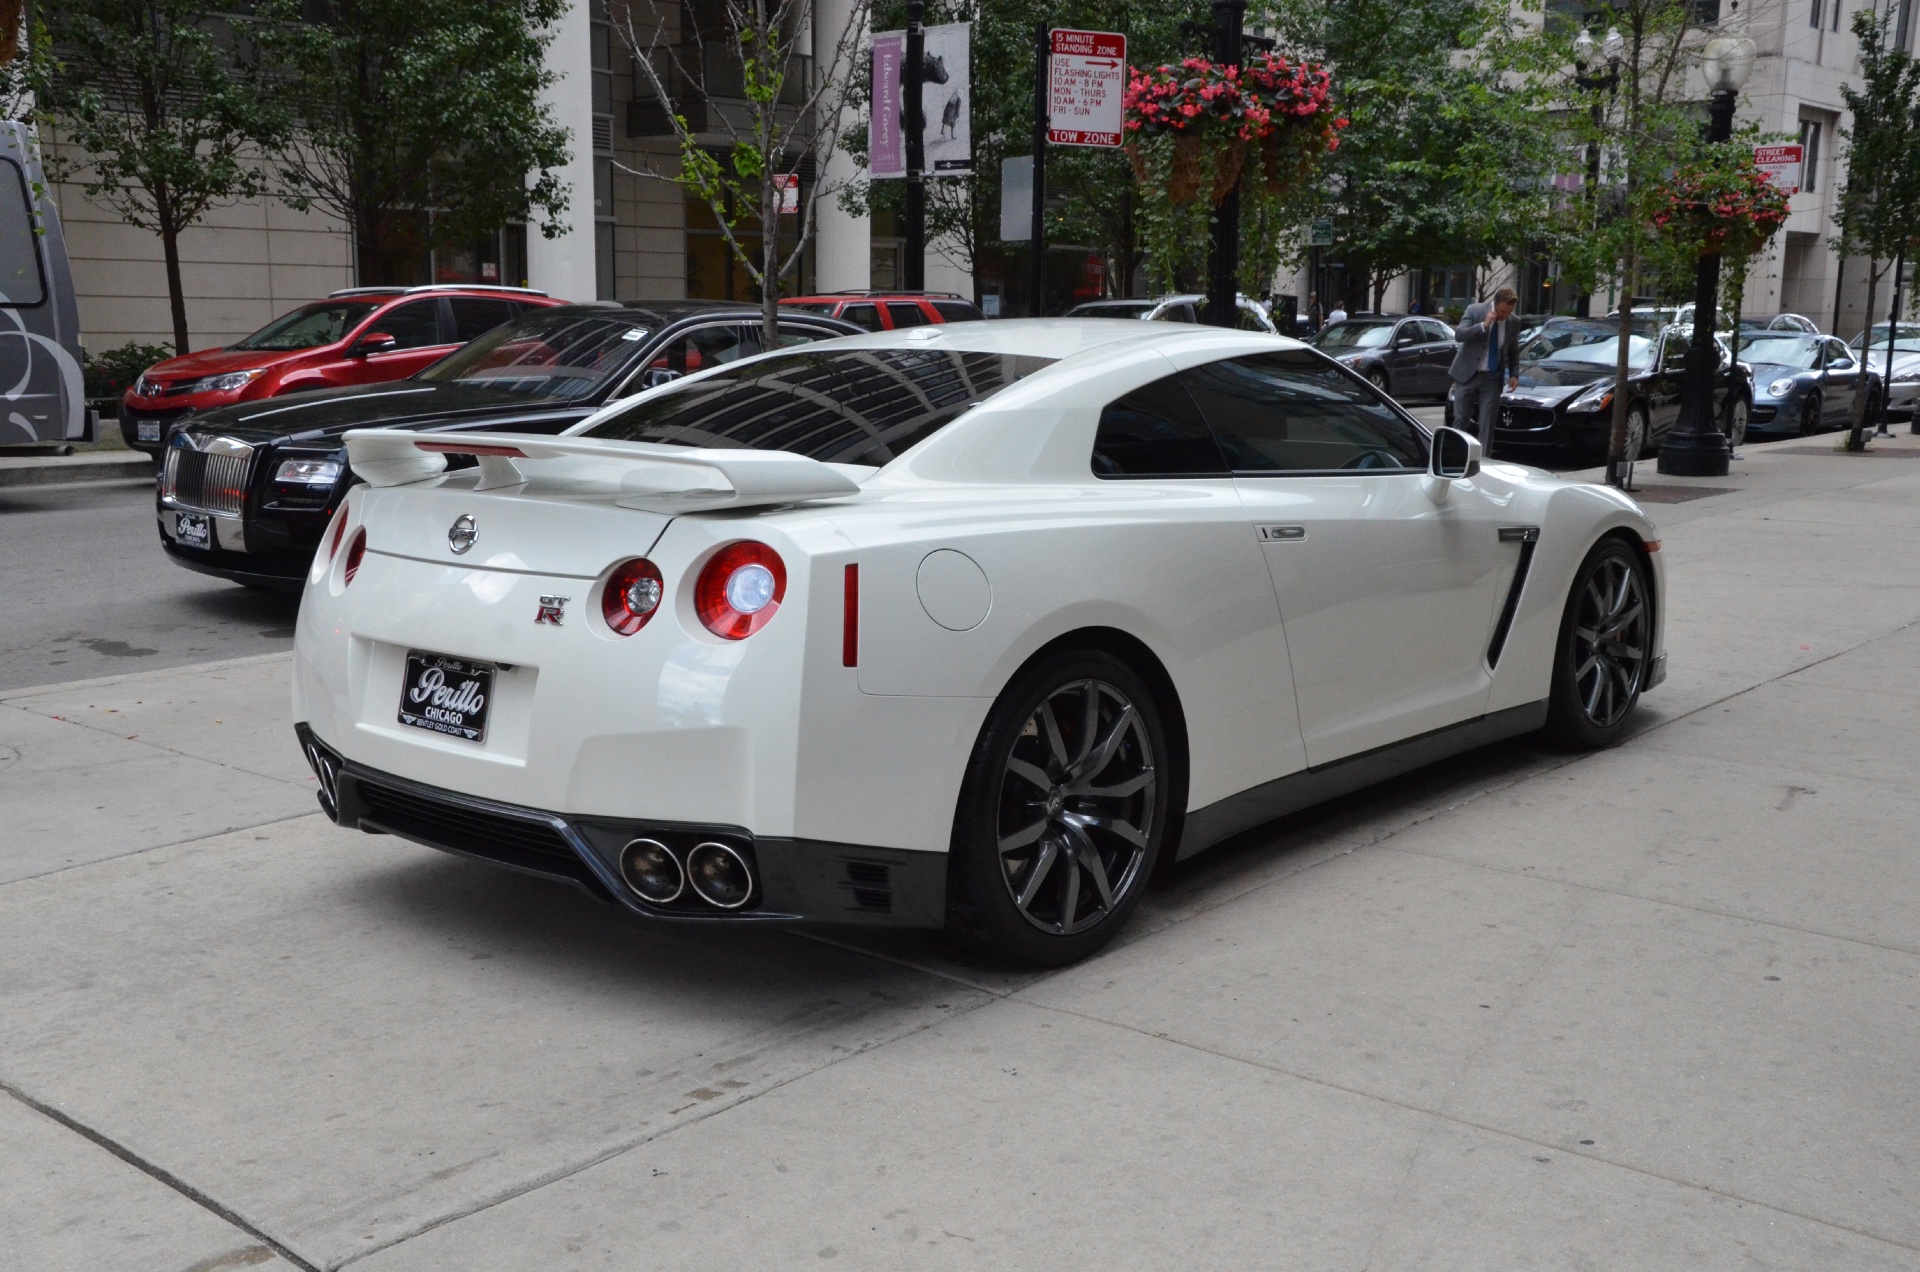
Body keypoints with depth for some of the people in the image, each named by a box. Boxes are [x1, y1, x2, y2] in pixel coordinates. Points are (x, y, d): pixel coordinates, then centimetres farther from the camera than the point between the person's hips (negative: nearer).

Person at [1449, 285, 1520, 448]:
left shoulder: (1513, 322, -1)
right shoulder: (1474, 310, -9)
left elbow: (1513, 351, 12)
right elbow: (1458, 334, -19)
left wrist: (1514, 374, 1)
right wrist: (1483, 325, -28)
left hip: (1492, 379, 2)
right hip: (1467, 374, -2)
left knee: (1487, 425, 0)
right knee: (1461, 420, 3)